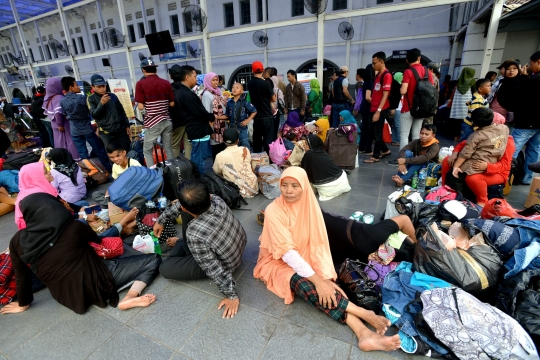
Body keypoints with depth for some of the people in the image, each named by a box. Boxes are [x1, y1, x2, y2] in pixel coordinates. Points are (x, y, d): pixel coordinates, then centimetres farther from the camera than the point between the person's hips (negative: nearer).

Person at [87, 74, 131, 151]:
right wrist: (101, 104, -25)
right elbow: (94, 114, -10)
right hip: (106, 132, -3)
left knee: (127, 151, 5)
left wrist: (127, 125, 12)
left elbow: (122, 111, 16)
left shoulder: (112, 96, 9)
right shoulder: (91, 99, 2)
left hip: (121, 129, 3)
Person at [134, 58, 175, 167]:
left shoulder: (141, 84, -7)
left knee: (147, 150, 11)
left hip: (152, 122, -4)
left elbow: (141, 107, -11)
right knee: (169, 148, 14)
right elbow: (172, 103, 4)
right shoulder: (166, 83, 3)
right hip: (167, 121, 4)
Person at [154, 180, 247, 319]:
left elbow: (215, 269, -31)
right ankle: (183, 244, 38)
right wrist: (161, 220, 5)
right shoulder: (216, 200, -23)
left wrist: (231, 295, -17)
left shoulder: (194, 234, -41)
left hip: (225, 263, -6)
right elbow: (181, 205, -4)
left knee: (165, 269, 3)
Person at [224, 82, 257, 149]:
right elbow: (227, 115, 9)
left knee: (245, 148, 8)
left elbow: (254, 111, -1)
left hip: (242, 128, -3)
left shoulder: (244, 102, -8)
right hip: (232, 128, 3)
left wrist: (248, 120, -8)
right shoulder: (229, 102, 2)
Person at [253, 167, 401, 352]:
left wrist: (324, 276, -21)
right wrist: (317, 279, -31)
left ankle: (364, 334, -25)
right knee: (306, 285, -29)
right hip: (278, 262, -4)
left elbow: (318, 243, -10)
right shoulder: (273, 210, -23)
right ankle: (365, 314, -22)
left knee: (325, 288, -22)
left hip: (303, 259, 4)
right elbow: (287, 252, -27)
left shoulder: (310, 206, -9)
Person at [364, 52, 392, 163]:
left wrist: (378, 111, -23)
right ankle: (385, 150, 30)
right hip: (374, 109, 9)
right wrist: (374, 109, 16)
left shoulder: (387, 75, -12)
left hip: (381, 110, -9)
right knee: (373, 132, 14)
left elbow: (385, 95, -18)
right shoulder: (378, 75, 16)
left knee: (377, 133, -1)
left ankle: (376, 156, 11)